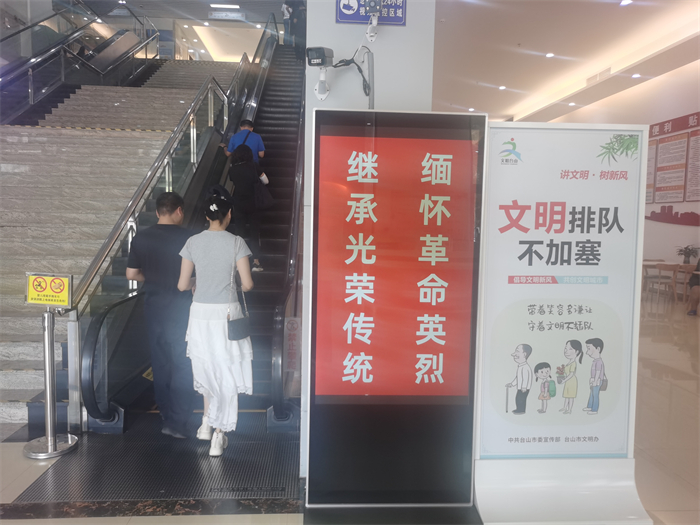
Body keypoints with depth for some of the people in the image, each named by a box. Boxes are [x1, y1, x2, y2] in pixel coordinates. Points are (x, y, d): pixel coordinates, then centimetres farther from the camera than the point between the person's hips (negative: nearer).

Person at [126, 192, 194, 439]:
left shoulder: (140, 238, 0)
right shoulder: (187, 239, -13)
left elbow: (131, 274, 4)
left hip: (153, 307, 5)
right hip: (180, 309, -4)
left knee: (160, 363, 17)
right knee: (183, 365, 3)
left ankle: (166, 415, 30)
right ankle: (176, 423, 1)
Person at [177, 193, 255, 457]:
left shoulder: (193, 242, -1)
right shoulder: (236, 242, -8)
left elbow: (182, 284, 0)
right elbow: (247, 284, -11)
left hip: (201, 313, 3)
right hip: (227, 313, -3)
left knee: (207, 368, 24)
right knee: (226, 373, 8)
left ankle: (207, 423, 33)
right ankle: (218, 436, 11)